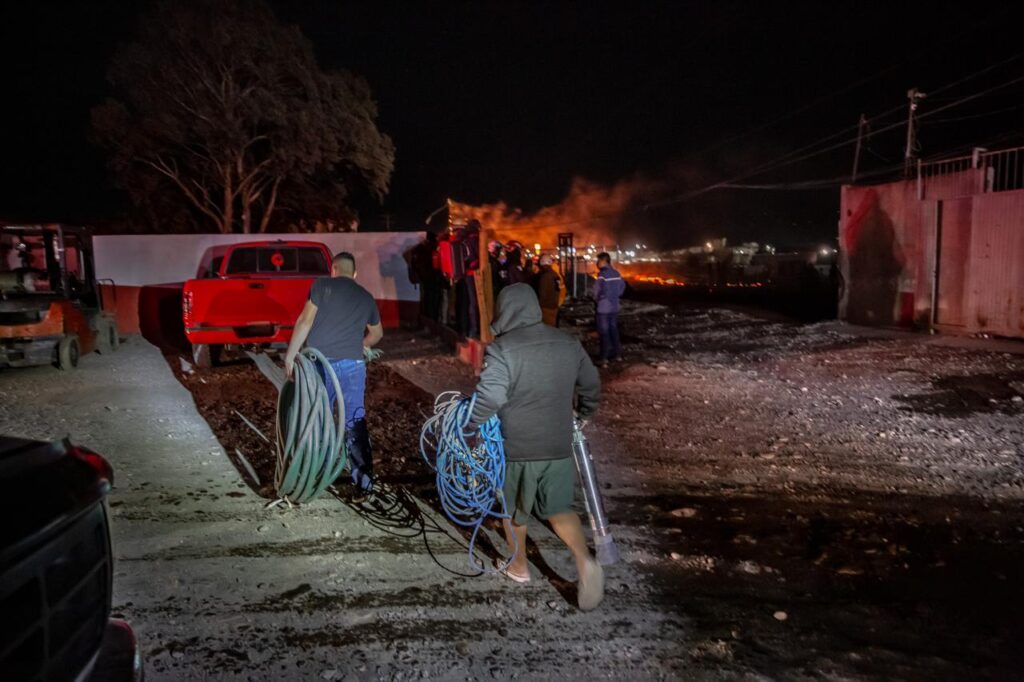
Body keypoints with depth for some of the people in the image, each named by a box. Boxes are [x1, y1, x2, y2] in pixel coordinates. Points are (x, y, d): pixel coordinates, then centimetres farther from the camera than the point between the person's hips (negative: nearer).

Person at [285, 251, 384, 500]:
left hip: (319, 362, -2)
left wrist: (290, 355, -1)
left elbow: (305, 321, -5)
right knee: (356, 424, 7)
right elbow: (377, 333, 31)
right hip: (353, 365, 2)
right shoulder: (366, 297, 17)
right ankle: (364, 483, 5)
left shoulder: (322, 285, 4)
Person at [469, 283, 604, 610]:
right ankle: (585, 560, -7)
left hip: (516, 447, -4)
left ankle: (519, 566, 36)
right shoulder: (568, 343, 3)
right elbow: (591, 385, 12)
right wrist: (583, 414, 30)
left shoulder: (501, 349, -15)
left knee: (514, 510, 18)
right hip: (559, 446, 4)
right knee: (560, 508, 15)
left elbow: (489, 398, -24)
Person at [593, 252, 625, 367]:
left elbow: (599, 290, -24)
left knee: (604, 332, -3)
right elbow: (622, 286, 15)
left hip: (603, 307, -7)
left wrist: (597, 299, -5)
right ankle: (616, 353, 25)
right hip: (614, 306, 7)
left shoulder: (602, 274, -18)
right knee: (614, 330, 17)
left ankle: (604, 358, -3)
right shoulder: (616, 273, 6)